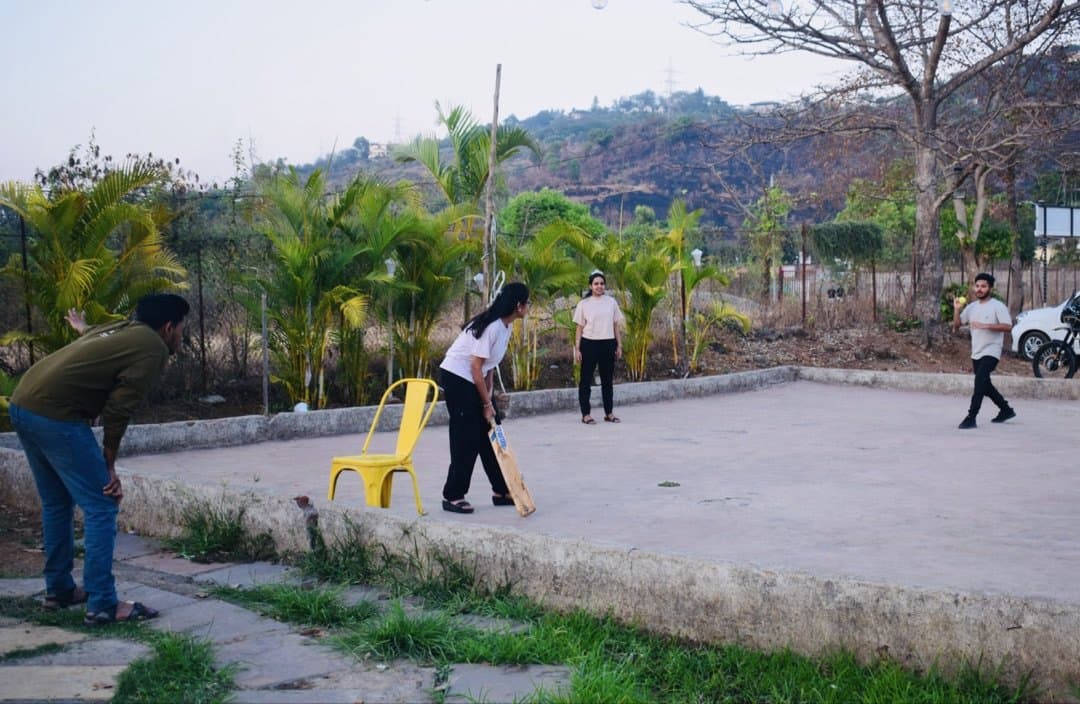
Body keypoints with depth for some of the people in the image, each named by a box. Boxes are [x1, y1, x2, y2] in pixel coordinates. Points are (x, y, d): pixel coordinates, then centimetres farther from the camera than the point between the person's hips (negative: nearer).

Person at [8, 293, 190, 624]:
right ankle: (102, 604, -4)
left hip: (22, 404, 10)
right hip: (55, 413, -10)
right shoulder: (152, 349, -4)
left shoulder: (120, 329, 21)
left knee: (57, 503, 21)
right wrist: (109, 466, -1)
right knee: (101, 506, -4)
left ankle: (59, 589, 30)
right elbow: (118, 410, -8)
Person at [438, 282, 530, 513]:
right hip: (457, 378, -9)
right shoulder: (491, 327, -24)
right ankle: (452, 496, 2)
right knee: (466, 438, -7)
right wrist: (487, 403, -15)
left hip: (475, 380, 9)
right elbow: (476, 367, -22)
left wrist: (490, 393, 1)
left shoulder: (506, 326, 4)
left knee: (490, 434, 9)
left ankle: (501, 491, 15)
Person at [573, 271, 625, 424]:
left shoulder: (611, 302, 6)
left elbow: (617, 325, 10)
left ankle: (609, 413, 18)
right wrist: (577, 349, -5)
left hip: (608, 344, 2)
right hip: (589, 344, -2)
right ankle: (586, 414, 8)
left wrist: (619, 346, 6)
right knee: (586, 379, 2)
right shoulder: (584, 304, -1)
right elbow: (580, 328, 0)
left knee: (607, 379, 9)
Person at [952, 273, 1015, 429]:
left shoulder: (997, 306, -9)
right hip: (976, 353, 8)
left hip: (990, 352, -8)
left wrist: (985, 325, -26)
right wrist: (957, 309, -6)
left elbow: (1007, 326, -18)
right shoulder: (971, 307, 9)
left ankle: (971, 417, -21)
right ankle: (1006, 410, 35)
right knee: (985, 385, 17)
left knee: (980, 382, -20)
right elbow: (957, 325, 9)